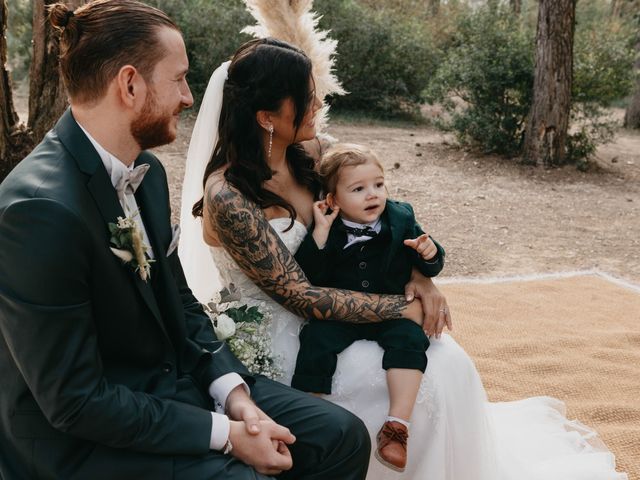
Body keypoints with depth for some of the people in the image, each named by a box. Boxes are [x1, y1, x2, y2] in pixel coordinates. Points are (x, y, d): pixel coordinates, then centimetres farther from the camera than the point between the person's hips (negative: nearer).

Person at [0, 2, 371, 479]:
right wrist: (226, 433, -19)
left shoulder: (146, 171, 1)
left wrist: (234, 393, -5)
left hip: (173, 379, 8)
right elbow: (75, 399, -23)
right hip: (83, 434, -7)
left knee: (343, 436, 1)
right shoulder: (41, 208, -26)